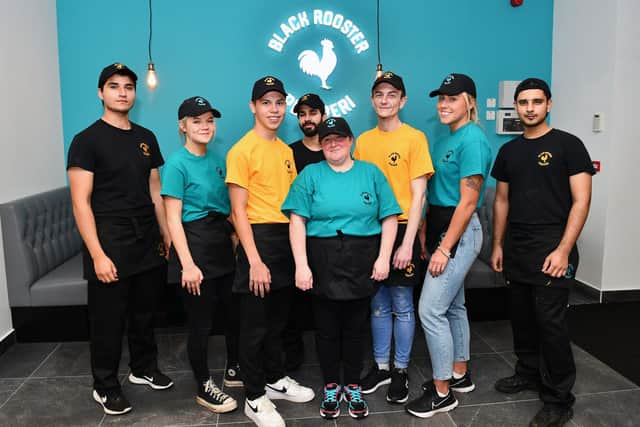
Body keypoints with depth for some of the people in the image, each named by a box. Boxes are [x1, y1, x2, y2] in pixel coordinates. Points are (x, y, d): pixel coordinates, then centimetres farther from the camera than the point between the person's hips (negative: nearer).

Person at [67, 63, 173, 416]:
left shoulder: (146, 138, 10)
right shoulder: (86, 140, -7)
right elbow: (80, 202, -12)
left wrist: (165, 233, 9)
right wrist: (97, 254, -18)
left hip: (148, 243, 5)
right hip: (110, 246, -5)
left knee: (145, 313, 17)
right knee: (108, 320, 6)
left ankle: (144, 368, 36)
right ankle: (105, 386, 24)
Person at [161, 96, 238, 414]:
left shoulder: (217, 160, 10)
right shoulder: (177, 163, -10)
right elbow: (173, 219, -14)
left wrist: (235, 243, 10)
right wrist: (188, 264, -19)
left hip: (223, 244, 7)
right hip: (194, 244, -7)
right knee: (200, 322, 5)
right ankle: (204, 387, 23)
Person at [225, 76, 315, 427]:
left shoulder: (286, 151, 13)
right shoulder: (241, 151, -9)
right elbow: (238, 211, -13)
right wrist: (255, 261, -17)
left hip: (287, 240, 7)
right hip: (258, 239, -7)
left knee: (278, 319, 19)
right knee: (255, 324, 4)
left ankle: (275, 379, 36)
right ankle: (254, 398, 19)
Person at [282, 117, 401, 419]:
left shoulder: (371, 173, 6)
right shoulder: (310, 174, 2)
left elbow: (389, 217, 3)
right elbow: (297, 221, -4)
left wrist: (383, 258, -6)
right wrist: (301, 265, -11)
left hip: (362, 262, 1)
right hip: (323, 262, -1)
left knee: (356, 327, 12)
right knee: (326, 328, 10)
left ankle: (353, 386, 30)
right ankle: (331, 387, 29)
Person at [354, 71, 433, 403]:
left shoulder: (414, 138, -5)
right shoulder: (363, 141, 8)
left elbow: (418, 195, -9)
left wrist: (407, 243, -14)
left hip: (401, 229, -4)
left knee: (402, 305, 6)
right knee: (378, 305, 14)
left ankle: (400, 371, 22)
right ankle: (380, 366, 29)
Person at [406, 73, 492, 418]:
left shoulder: (472, 140, -15)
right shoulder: (445, 141, 13)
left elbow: (468, 201, -19)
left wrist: (445, 248, -19)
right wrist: (425, 237, 12)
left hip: (459, 233, -9)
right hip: (441, 229, 9)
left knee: (430, 310, -7)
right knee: (453, 306, 17)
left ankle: (442, 393, 9)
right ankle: (460, 374, 33)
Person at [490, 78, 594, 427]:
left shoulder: (568, 145, -3)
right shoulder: (509, 150, 12)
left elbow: (581, 201, -9)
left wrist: (563, 250, -16)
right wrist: (498, 245, 12)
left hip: (550, 248, -5)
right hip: (515, 249, 5)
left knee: (550, 321, -4)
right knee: (521, 316, 12)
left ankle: (559, 399, 10)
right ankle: (528, 373, 32)